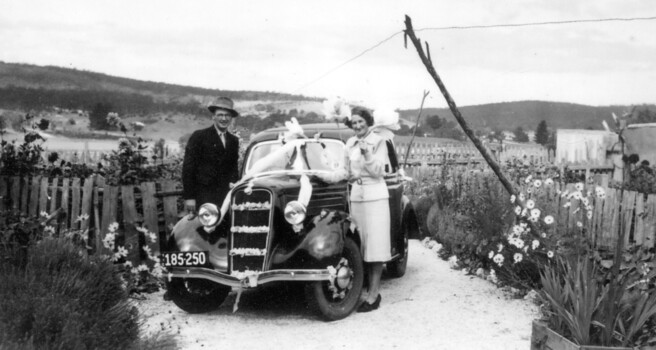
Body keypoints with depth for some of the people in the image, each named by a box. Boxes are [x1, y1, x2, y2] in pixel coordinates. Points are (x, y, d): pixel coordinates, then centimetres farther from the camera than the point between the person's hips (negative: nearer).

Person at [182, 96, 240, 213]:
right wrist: (189, 197, -10)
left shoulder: (234, 141, 15)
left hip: (225, 196, 4)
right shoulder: (199, 137, 0)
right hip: (204, 196, -4)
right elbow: (188, 168, -4)